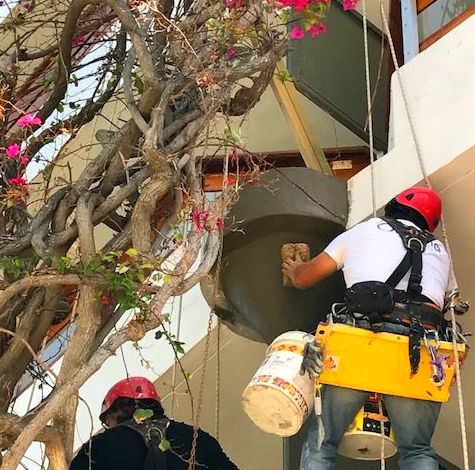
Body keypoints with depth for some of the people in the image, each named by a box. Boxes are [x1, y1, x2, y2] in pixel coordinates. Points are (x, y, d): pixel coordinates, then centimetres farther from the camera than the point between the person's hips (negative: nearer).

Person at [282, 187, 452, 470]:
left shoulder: (363, 231, 25)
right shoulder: (440, 251, 31)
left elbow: (304, 278, 31)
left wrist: (294, 270, 54)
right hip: (421, 348, 2)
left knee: (321, 443, 6)